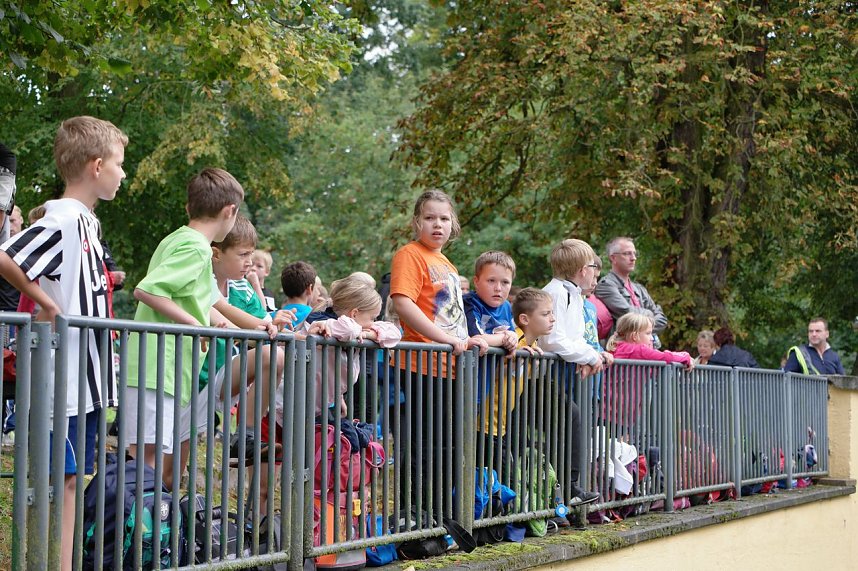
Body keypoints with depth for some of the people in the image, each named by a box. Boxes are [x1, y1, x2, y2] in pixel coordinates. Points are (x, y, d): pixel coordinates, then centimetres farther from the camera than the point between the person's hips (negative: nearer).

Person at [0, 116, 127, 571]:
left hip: (88, 375, 9)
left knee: (73, 477, 12)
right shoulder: (63, 221, -17)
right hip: (64, 375, -9)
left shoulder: (86, 221, 14)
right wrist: (44, 302, -19)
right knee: (56, 479, -4)